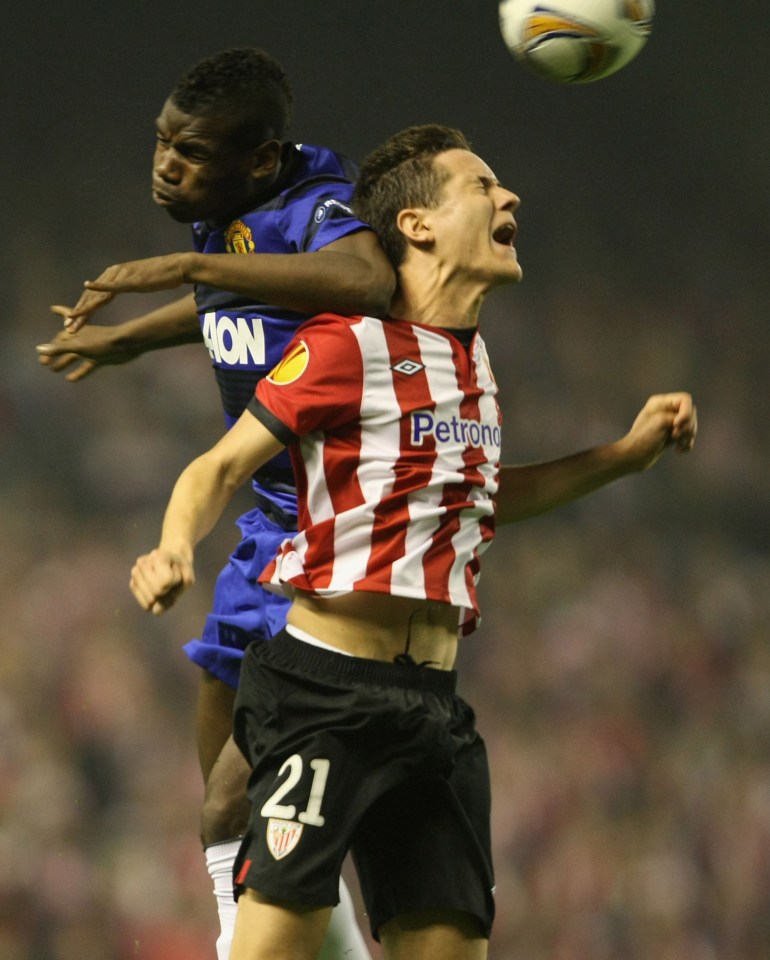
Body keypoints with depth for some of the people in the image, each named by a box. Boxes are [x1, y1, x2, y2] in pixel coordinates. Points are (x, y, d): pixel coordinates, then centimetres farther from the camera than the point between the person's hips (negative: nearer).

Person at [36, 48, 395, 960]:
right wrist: (124, 338, 43)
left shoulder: (313, 214, -21)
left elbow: (368, 280, -47)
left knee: (232, 813, -13)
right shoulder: (225, 222, 4)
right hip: (273, 524, 10)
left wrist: (186, 267, -40)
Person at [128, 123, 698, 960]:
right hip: (325, 688, -7)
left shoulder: (472, 355, 15)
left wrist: (628, 452, 29)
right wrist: (174, 548, -27)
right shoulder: (346, 347, -8)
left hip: (432, 702, 7)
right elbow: (222, 467, -6)